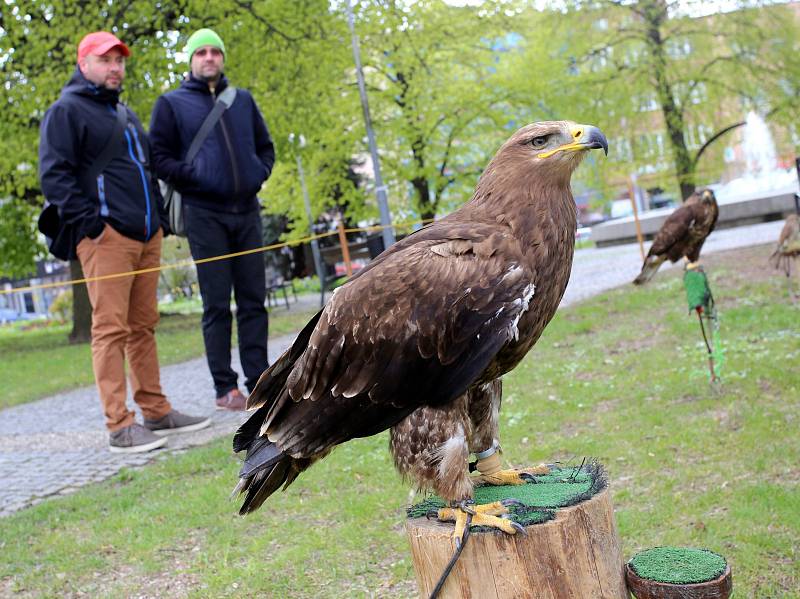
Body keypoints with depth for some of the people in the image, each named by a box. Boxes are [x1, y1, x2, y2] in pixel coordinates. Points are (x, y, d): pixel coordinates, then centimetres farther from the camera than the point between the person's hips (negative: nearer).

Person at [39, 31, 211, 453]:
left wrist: (159, 216, 20)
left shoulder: (125, 113, 26)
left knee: (144, 326, 10)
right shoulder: (67, 111, 0)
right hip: (107, 236, -8)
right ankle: (120, 426, -9)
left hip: (147, 236, 8)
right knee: (111, 328, -10)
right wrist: (89, 220, -17)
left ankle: (155, 411, 16)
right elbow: (54, 174, -9)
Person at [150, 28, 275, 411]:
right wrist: (194, 175, -13)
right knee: (216, 304, -3)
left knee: (253, 300, 4)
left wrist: (260, 172, 2)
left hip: (246, 210, 4)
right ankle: (225, 387, 3)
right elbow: (158, 157, 0)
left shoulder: (243, 100, 16)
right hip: (204, 214, -4)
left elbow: (265, 146, 21)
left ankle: (259, 380, 10)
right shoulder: (171, 103, 5)